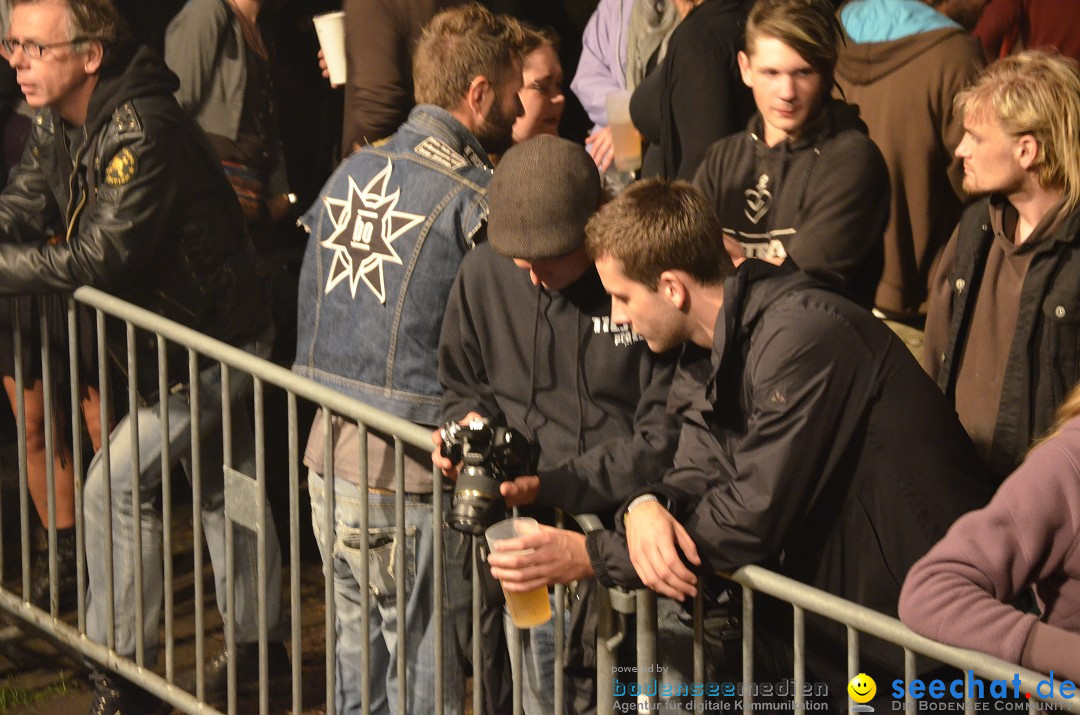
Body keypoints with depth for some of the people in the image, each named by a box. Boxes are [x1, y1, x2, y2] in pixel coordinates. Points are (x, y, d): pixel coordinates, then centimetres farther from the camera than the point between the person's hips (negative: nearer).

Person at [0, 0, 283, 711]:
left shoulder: (143, 131, -31)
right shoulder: (59, 124, -1)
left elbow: (99, 257, -35)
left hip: (212, 345, -10)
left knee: (116, 484, -9)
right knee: (223, 488, 20)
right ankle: (256, 641, 35)